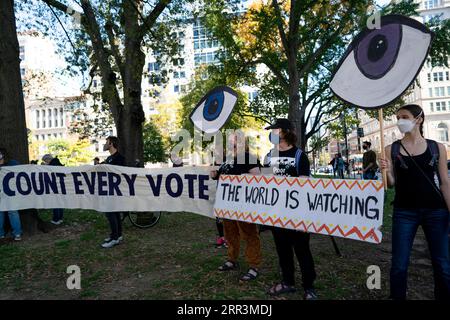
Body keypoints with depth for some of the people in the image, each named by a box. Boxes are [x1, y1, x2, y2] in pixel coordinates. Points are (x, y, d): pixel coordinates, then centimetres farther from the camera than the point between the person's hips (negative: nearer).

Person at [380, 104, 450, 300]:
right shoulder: (391, 149, 1)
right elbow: (391, 184, 0)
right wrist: (385, 172, -21)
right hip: (404, 212, 0)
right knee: (399, 265, 2)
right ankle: (398, 298, 21)